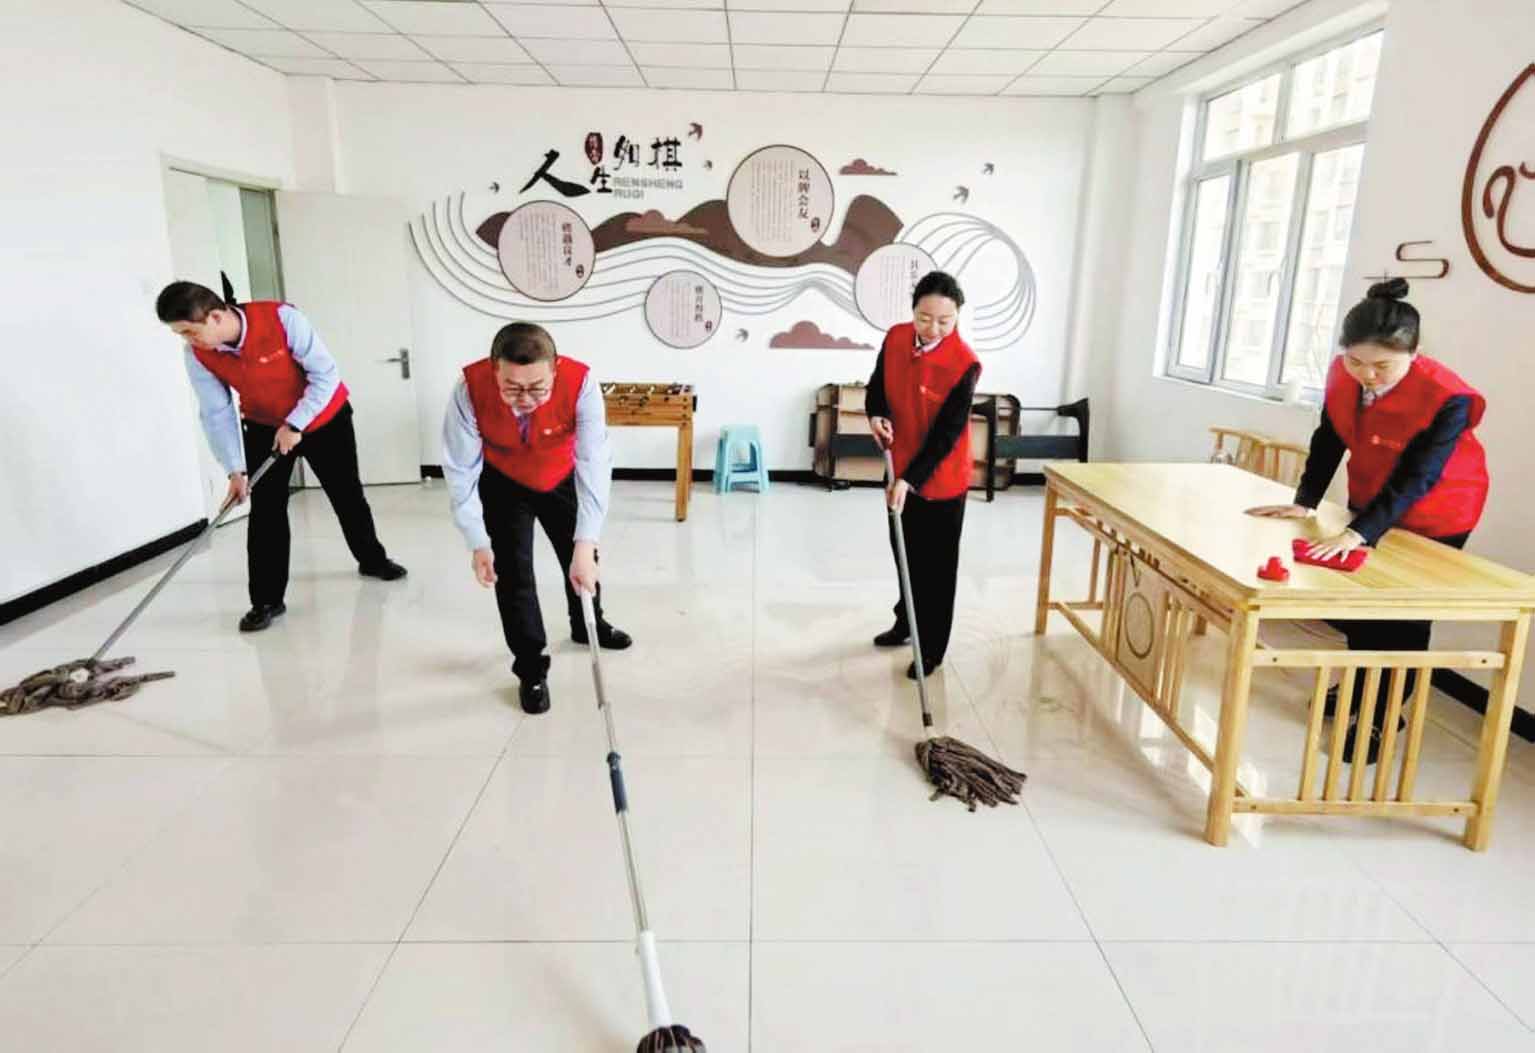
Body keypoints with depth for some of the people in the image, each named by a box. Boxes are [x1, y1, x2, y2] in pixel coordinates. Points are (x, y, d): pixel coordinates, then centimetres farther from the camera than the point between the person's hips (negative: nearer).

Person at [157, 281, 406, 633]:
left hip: (324, 417, -2)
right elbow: (217, 414, -11)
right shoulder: (198, 356, -19)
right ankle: (267, 600, 0)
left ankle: (372, 559, 34)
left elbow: (326, 374, -26)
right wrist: (235, 470, -15)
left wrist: (295, 426, -27)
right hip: (264, 428, 2)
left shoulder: (282, 318, -31)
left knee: (347, 494, 11)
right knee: (266, 511, -7)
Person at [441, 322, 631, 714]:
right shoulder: (469, 388, -35)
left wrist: (585, 546, -47)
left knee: (582, 559, 16)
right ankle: (531, 669, 13)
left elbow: (595, 464, -41)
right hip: (502, 485, -1)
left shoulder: (580, 383, -38)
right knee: (512, 570, -5)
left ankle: (588, 624, 46)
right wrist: (478, 543, -27)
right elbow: (461, 470, -26)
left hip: (563, 479, 1)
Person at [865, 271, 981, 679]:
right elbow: (878, 383, 11)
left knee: (937, 564, 6)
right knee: (905, 552, 21)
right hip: (900, 470, 6)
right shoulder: (895, 338, -6)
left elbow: (947, 432, -23)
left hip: (942, 479, -6)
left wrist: (910, 478, -27)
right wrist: (876, 415, -10)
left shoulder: (965, 364, -23)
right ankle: (906, 622, 42)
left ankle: (932, 648, 20)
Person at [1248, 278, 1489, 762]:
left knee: (1403, 616, 2)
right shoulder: (1342, 373, -18)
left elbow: (1415, 480, -36)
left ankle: (1381, 716, 18)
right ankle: (1361, 688, 41)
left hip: (1434, 516, -6)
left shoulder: (1446, 397, -33)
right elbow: (1329, 441, -7)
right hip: (1370, 503, 6)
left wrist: (1359, 533, -46)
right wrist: (1304, 502, -15)